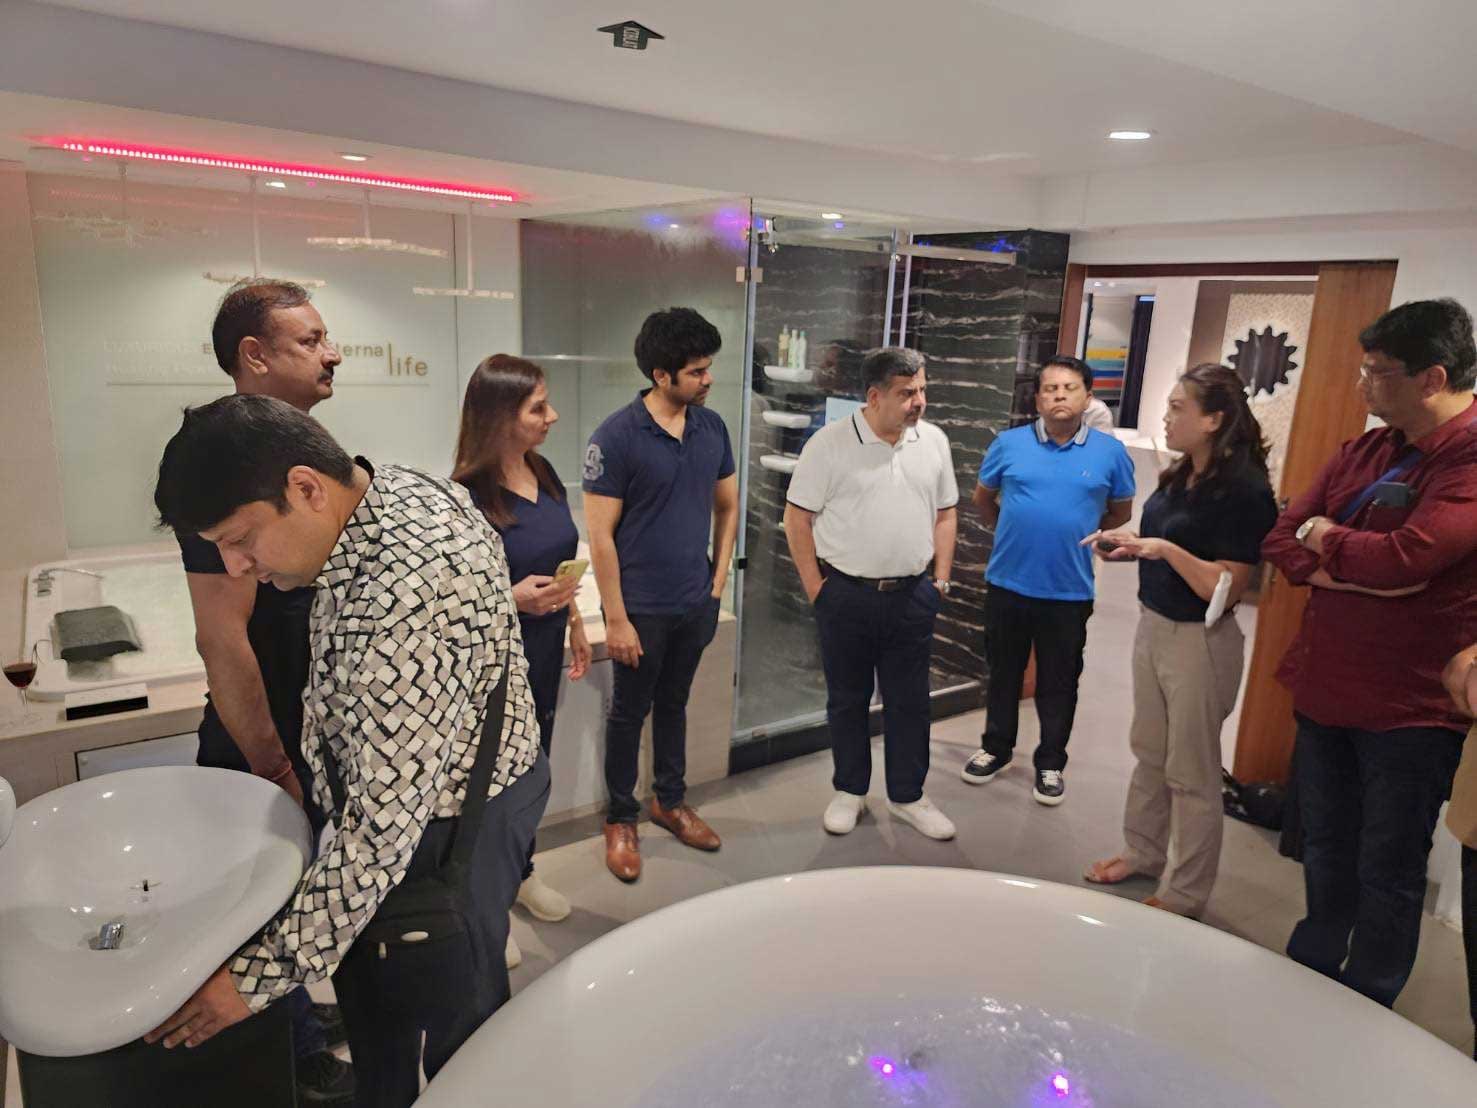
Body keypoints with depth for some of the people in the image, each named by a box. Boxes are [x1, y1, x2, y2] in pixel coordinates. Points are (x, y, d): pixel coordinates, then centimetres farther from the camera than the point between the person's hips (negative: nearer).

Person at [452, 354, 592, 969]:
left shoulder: (544, 473, 1)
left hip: (543, 650, 7)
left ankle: (521, 872, 44)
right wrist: (513, 599, -30)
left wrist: (575, 625, 15)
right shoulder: (467, 495, -22)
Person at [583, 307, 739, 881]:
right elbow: (600, 536, -15)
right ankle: (621, 819, 30)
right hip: (642, 609, -5)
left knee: (673, 704, 21)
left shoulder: (712, 427, 0)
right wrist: (617, 619, -16)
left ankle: (670, 801, 39)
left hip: (696, 603, 5)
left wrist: (719, 578, 6)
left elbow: (727, 506, 12)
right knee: (630, 711, 11)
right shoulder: (616, 436, -16)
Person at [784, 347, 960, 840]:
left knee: (909, 702, 11)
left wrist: (940, 580, 7)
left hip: (912, 597, 3)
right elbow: (797, 518, -7)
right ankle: (849, 791, 29)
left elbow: (945, 514, 12)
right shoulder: (830, 443, -9)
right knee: (846, 700, 11)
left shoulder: (934, 441, 3)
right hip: (846, 596, -3)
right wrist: (815, 587, -7)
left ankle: (907, 797, 28)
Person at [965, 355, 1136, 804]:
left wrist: (1079, 537, 12)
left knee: (1059, 682, 11)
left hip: (1069, 590, -1)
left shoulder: (1110, 452, -4)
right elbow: (983, 498, 13)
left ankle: (1051, 762, 28)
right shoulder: (1009, 444, -3)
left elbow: (1121, 512, 12)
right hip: (1007, 582, 1)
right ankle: (996, 747, 34)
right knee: (1003, 672, 16)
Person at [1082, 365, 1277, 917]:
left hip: (1200, 641, -8)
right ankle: (1144, 852, 38)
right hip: (1153, 625, 8)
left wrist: (1165, 549, -30)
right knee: (1149, 753, 20)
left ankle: (1183, 896, 22)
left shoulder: (1244, 489, -19)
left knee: (1190, 773, 6)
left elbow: (1227, 589, -21)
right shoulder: (1179, 476, 4)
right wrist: (1128, 543, 2)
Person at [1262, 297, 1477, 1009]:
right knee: (1325, 856, 21)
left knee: (1387, 875, 10)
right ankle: (1309, 979, 41)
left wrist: (1324, 536, -9)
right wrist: (1354, 572, -15)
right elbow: (1281, 542, 5)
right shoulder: (1365, 452, 7)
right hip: (1326, 688, 7)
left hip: (1411, 708, -7)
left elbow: (1406, 556, -29)